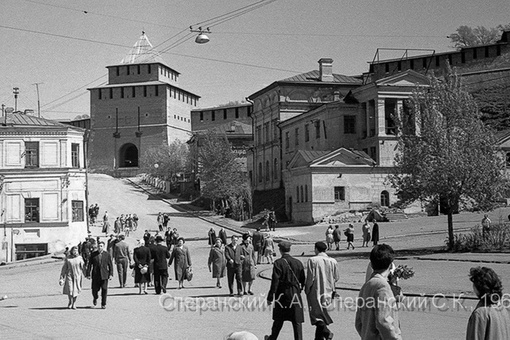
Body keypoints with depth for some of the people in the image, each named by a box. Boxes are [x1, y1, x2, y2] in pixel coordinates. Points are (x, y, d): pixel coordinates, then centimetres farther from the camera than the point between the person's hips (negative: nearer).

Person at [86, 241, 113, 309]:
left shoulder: (107, 254, 3)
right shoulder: (93, 254, 3)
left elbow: (110, 265, 5)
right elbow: (90, 265, 4)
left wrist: (111, 274, -3)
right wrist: (88, 274, -2)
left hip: (104, 275, 0)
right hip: (95, 275, 1)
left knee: (104, 289, -3)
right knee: (95, 289, 2)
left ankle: (103, 304, 7)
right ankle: (95, 298, 35)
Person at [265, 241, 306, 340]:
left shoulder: (278, 263, -11)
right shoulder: (298, 263, 0)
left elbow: (275, 281, -13)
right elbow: (303, 280, 7)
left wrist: (270, 297, -8)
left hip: (282, 295, -2)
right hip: (296, 295, 2)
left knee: (278, 320, 13)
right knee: (297, 321, 4)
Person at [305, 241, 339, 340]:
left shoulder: (312, 260, -13)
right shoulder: (333, 261, 0)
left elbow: (310, 277, -14)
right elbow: (336, 277, 7)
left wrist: (307, 289, 1)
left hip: (315, 292, -5)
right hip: (328, 292, 5)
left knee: (316, 313, 0)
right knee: (322, 313, 15)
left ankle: (326, 331, -21)